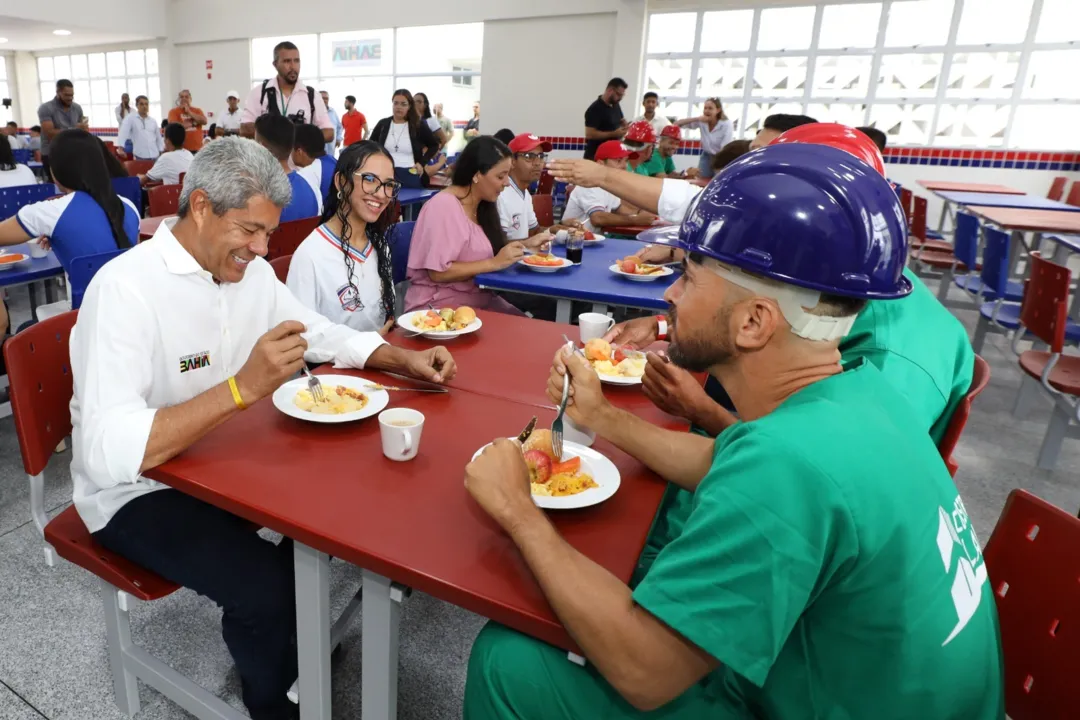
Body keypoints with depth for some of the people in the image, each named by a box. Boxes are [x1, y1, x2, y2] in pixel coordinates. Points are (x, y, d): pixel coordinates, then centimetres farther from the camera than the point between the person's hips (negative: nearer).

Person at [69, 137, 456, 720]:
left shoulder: (250, 270, -2)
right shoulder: (125, 287, -25)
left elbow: (324, 335, 9)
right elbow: (108, 452, -33)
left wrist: (402, 359, -8)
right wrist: (244, 387, -43)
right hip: (137, 492, -7)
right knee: (268, 586, -25)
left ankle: (297, 632, 21)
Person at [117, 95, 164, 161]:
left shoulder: (153, 121, 15)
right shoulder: (130, 118, 2)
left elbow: (159, 138, 20)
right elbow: (123, 133, -9)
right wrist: (120, 148, -22)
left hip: (155, 156, 4)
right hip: (140, 157, -4)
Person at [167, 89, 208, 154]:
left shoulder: (197, 110, 13)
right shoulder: (173, 111, 4)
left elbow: (204, 121, -5)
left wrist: (189, 112, -7)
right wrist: (193, 123, -3)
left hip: (197, 149, 3)